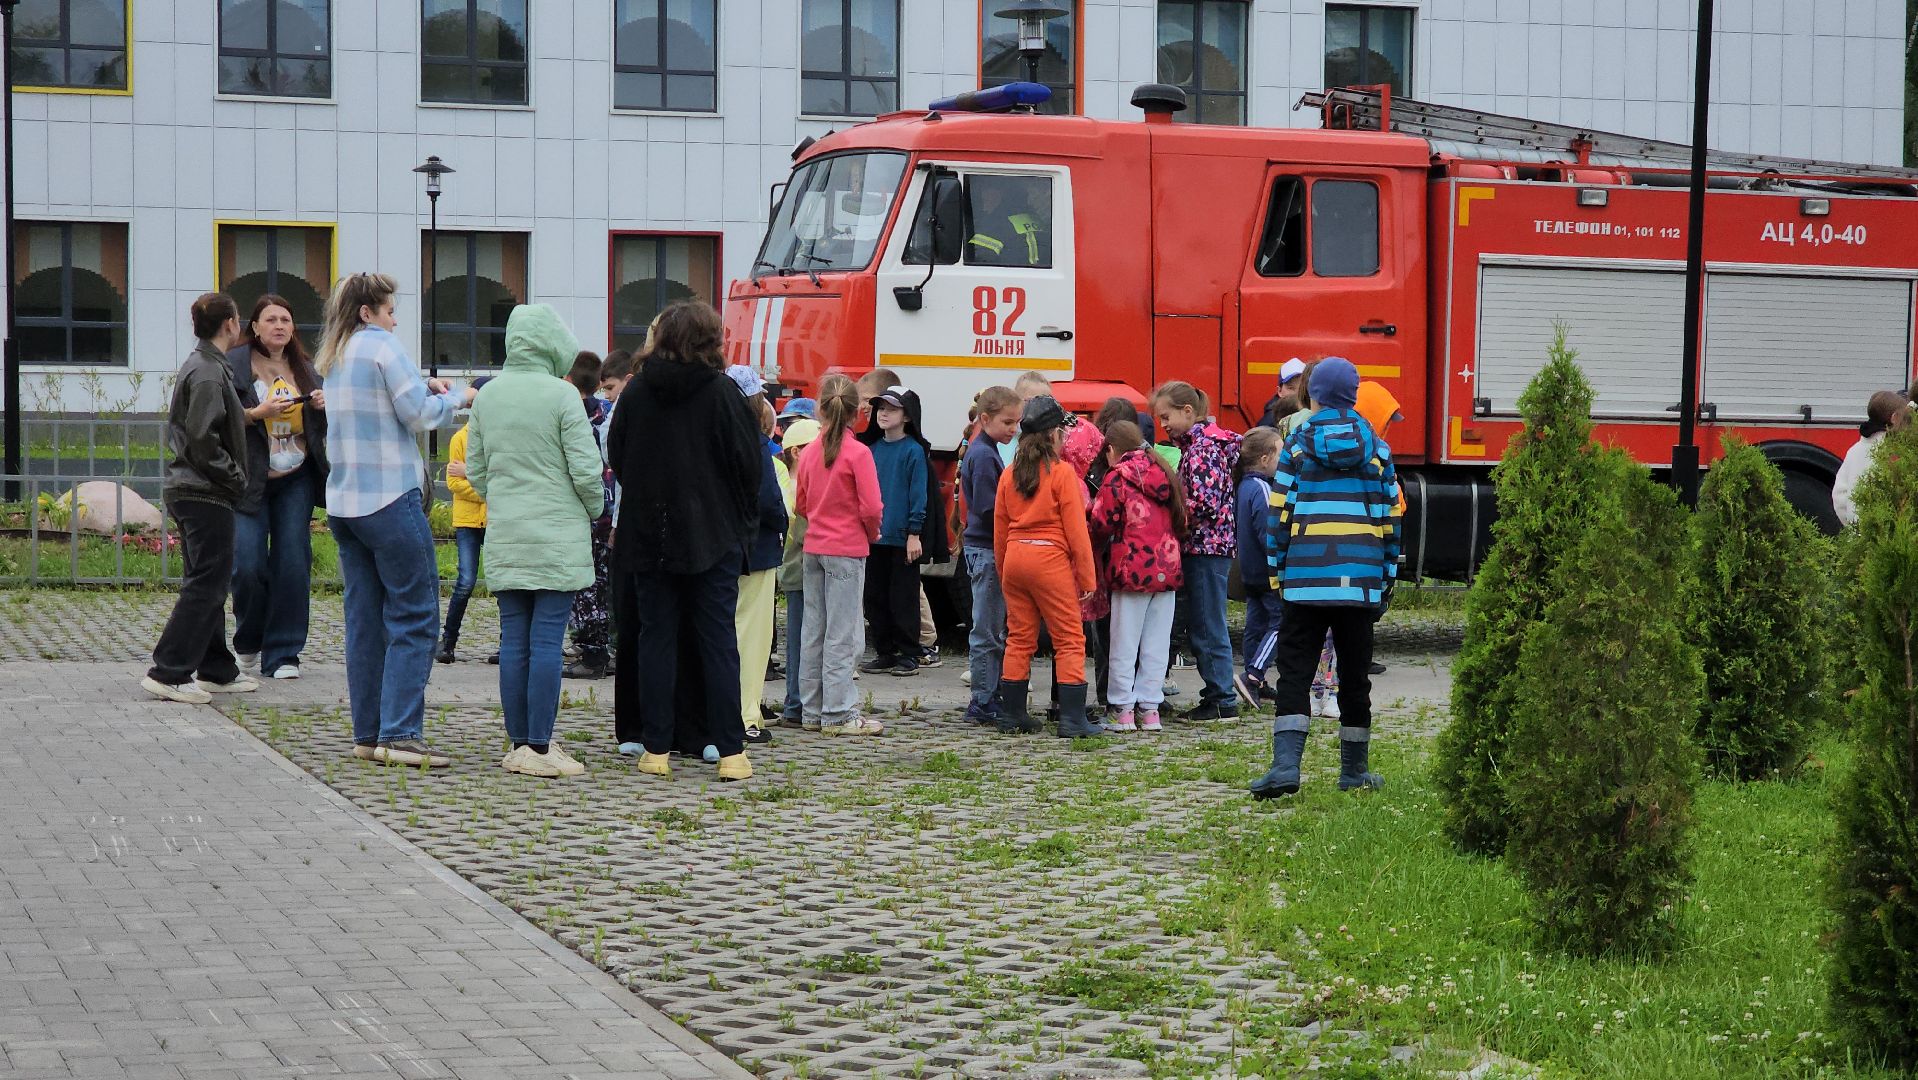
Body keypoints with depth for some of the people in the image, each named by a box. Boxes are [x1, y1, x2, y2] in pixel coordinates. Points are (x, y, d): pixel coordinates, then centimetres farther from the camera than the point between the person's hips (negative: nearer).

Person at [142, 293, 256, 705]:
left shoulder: (199, 365, 16)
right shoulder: (208, 373, -15)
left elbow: (179, 431, 22)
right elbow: (202, 439, -23)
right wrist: (235, 478, -14)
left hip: (188, 490, 11)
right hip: (205, 495, -11)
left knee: (208, 583, 15)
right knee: (206, 583, -9)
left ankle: (216, 670, 21)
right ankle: (168, 673, -10)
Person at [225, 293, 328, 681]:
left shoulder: (304, 368, 12)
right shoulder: (234, 365, -1)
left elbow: (322, 429, 20)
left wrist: (323, 407, -1)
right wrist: (259, 413, -19)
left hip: (296, 480, 3)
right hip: (250, 479, -3)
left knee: (292, 565, -2)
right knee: (248, 565, -10)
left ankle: (283, 653, 5)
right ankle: (248, 644, 14)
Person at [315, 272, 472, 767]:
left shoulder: (334, 356, 15)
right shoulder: (382, 345, -9)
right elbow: (419, 415, -12)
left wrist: (421, 385, 16)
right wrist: (456, 398, 5)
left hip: (343, 502, 8)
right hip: (390, 499, -8)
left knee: (365, 620, 10)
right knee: (415, 617, -6)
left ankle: (368, 733, 10)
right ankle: (399, 734, -12)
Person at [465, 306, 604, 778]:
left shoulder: (487, 395, 5)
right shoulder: (562, 395, -11)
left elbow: (474, 469, 11)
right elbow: (587, 470, -10)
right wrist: (594, 510, 9)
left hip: (504, 537, 5)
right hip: (558, 536, -5)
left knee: (513, 640, 7)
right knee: (547, 640, -4)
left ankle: (519, 744, 11)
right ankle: (540, 747, -5)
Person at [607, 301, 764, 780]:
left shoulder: (637, 391, 0)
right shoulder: (722, 392, -8)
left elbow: (616, 456, 8)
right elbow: (748, 462, -5)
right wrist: (745, 520, 10)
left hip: (647, 535, 2)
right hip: (712, 537, -2)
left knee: (655, 637, 8)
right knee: (717, 639, 1)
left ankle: (655, 749, 6)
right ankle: (730, 751, -1)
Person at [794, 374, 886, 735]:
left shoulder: (808, 453, 3)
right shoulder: (857, 452, -14)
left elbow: (800, 505, 10)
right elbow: (872, 508, -15)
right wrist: (872, 533, 3)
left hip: (814, 548, 6)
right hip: (848, 549, -6)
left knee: (813, 631, 11)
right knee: (841, 634, -3)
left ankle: (812, 711, 16)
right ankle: (839, 714, -2)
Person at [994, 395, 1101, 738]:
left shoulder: (1009, 475, 8)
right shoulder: (1062, 473, -8)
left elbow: (1000, 530, 12)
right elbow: (1076, 529, -9)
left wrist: (1003, 573, 21)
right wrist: (1087, 577, -5)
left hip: (1014, 559, 6)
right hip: (1050, 560, -6)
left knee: (1019, 639, 12)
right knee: (1069, 640, -1)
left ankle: (1012, 716, 14)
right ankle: (1072, 719, -5)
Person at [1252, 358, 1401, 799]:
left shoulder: (1296, 447, 1)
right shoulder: (1376, 449, 8)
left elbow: (1279, 513, 0)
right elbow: (1391, 515, 11)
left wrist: (1275, 571, 7)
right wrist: (1388, 574, 18)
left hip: (1306, 578, -2)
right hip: (1361, 579, 2)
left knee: (1293, 671, -2)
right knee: (1354, 675, 10)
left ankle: (1286, 762, -18)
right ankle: (1354, 769, 17)